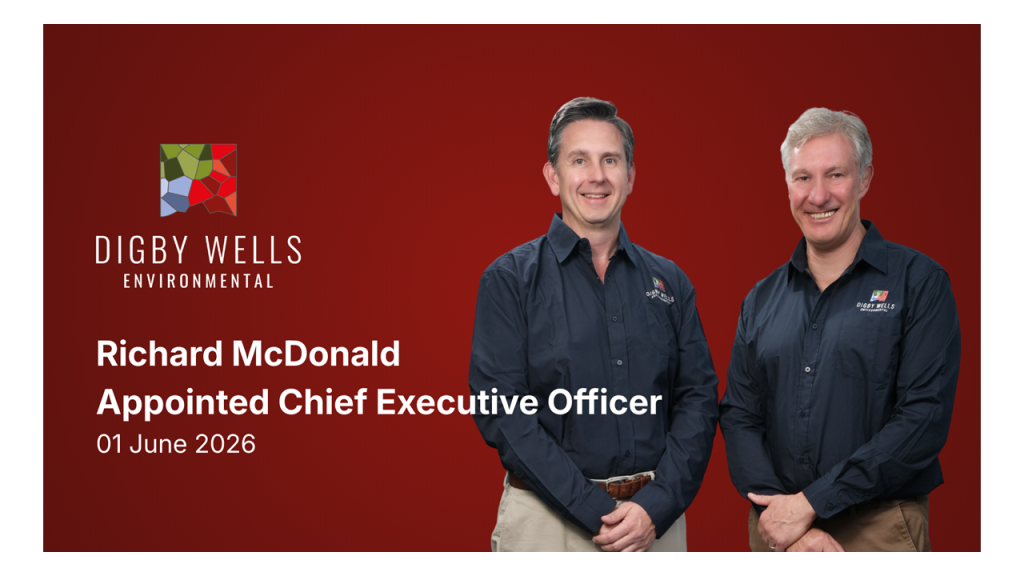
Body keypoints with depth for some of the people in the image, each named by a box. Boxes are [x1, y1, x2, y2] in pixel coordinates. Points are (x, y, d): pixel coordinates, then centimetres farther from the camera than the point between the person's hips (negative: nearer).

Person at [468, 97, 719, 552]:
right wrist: (597, 511, -16)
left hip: (656, 518, 3)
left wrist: (657, 506, -11)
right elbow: (501, 412, -11)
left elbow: (698, 398, 3)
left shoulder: (668, 281, 7)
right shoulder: (509, 279, -4)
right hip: (549, 518, -3)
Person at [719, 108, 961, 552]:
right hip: (775, 529, 3)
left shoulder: (920, 282, -6)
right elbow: (739, 416, 3)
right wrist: (786, 516, -12)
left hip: (880, 531, -3)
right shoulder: (762, 299, 7)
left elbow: (924, 418, -14)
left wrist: (811, 502, -17)